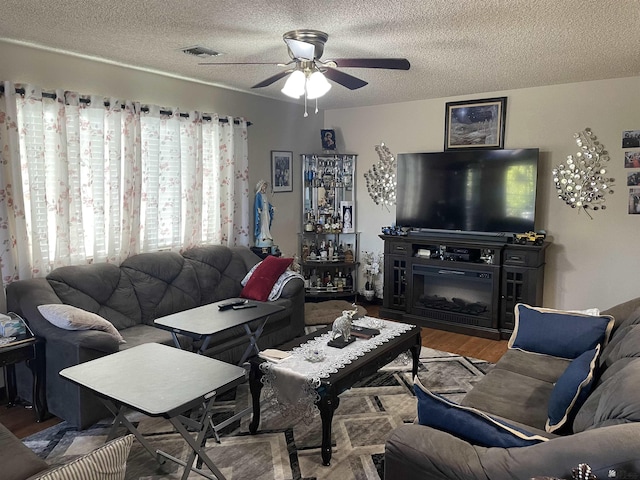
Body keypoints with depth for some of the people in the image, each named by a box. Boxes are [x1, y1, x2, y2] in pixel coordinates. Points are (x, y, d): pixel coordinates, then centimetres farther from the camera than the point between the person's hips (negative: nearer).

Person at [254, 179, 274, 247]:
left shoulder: (265, 195, 17)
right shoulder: (258, 195, -5)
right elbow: (257, 203, -13)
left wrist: (272, 207, 12)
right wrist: (258, 209, -27)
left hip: (266, 212, 8)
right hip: (261, 212, -8)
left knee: (267, 224, 5)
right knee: (262, 224, -9)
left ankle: (267, 236, 7)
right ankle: (261, 237, -9)